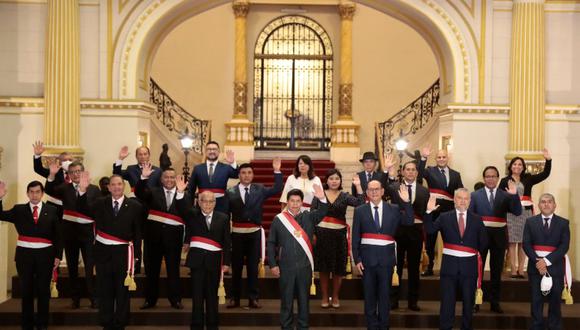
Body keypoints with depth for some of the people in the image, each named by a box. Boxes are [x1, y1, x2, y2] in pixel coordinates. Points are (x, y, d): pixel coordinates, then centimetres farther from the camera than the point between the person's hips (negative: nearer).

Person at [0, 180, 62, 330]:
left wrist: (58, 256, -4)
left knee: (43, 290, 8)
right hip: (24, 254, 1)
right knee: (26, 291, 9)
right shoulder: (19, 210, 5)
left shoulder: (51, 210, 2)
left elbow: (57, 235, 1)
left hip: (45, 255, -1)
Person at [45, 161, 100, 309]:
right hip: (69, 231, 2)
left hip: (87, 231, -2)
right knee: (72, 267, 10)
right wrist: (52, 175, -27)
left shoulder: (94, 189, -1)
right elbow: (49, 191, -12)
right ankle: (75, 298, 21)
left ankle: (93, 298, 10)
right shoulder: (64, 188, 4)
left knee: (90, 266, 2)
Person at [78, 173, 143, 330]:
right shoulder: (101, 203, 3)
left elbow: (138, 233, -2)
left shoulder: (134, 206, -3)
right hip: (103, 251, 2)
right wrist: (83, 190, -27)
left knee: (123, 291, 8)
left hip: (123, 253, -1)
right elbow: (85, 210, -14)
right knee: (104, 291, 11)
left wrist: (136, 254, -6)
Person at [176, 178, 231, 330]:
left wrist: (226, 262, -1)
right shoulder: (192, 215, 3)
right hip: (197, 259, 0)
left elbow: (227, 242, 3)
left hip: (214, 259, 1)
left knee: (212, 294, 10)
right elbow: (182, 209, -18)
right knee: (197, 294, 4)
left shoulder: (223, 218, 3)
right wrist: (180, 192, -35)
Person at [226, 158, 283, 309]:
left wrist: (277, 171, -12)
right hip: (237, 233, -1)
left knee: (253, 267, 6)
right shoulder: (231, 192, -2)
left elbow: (277, 189, -4)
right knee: (236, 267, 7)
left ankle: (253, 298, 12)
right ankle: (234, 298, 15)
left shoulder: (259, 189, 4)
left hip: (255, 233, 1)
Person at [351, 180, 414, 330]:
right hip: (367, 256, 0)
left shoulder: (393, 209, 5)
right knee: (369, 294, 8)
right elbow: (355, 237, 2)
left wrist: (407, 202, -17)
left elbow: (409, 222, -8)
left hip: (386, 257, 0)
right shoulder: (360, 211, 2)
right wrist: (357, 259, -4)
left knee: (385, 293, 8)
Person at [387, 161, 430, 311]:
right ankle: (393, 300, 14)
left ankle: (413, 301, 17)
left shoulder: (424, 191, 6)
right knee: (396, 265, 6)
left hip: (415, 231, 1)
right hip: (398, 230, -1)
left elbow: (426, 212, 6)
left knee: (414, 267, 8)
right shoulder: (394, 187, 4)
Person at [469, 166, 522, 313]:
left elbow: (517, 212, -8)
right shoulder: (475, 195, 2)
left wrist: (515, 195, -23)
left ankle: (495, 302, 20)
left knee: (496, 270, 10)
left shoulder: (506, 195, 3)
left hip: (499, 236, 1)